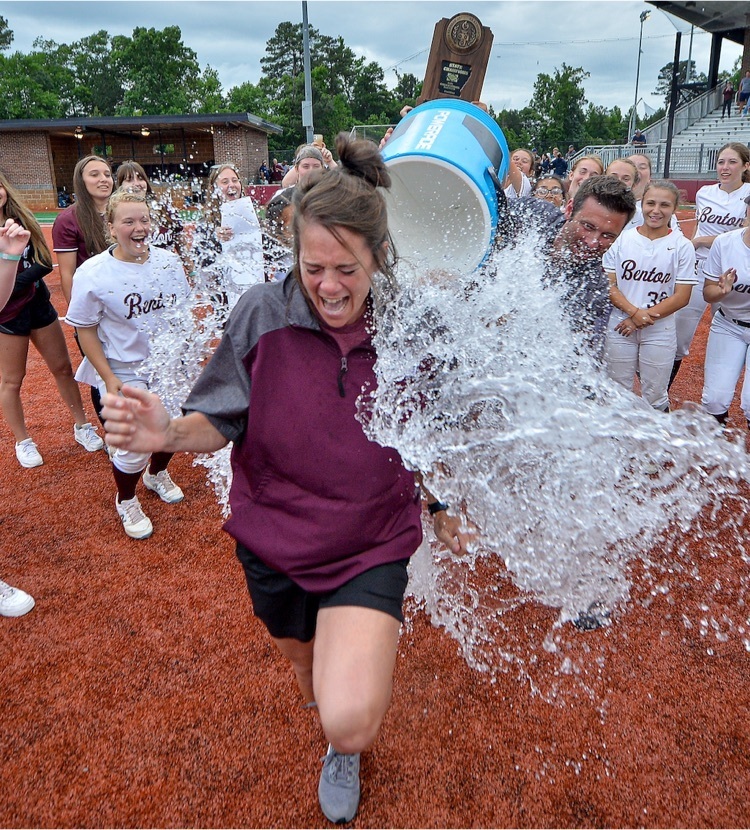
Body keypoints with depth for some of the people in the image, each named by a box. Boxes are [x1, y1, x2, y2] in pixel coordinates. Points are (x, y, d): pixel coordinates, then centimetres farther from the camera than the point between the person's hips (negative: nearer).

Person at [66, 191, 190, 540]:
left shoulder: (170, 261, -6)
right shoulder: (92, 274, -17)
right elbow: (85, 329, -10)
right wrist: (108, 378, -14)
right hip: (126, 373, -4)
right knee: (135, 445, -1)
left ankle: (157, 474, 49)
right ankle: (126, 501, 30)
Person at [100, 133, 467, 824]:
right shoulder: (263, 314, -15)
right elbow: (223, 422, -10)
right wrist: (169, 433, -28)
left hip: (373, 542, -1)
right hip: (277, 537, 2)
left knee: (351, 722, -17)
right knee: (306, 666, 27)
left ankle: (344, 753, 24)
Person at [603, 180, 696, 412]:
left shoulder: (681, 246, -2)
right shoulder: (622, 238, 0)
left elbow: (682, 297, -5)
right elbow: (608, 284, -3)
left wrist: (642, 319, -13)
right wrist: (634, 311, -17)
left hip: (660, 332, -1)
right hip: (620, 328, 1)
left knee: (655, 397, 10)